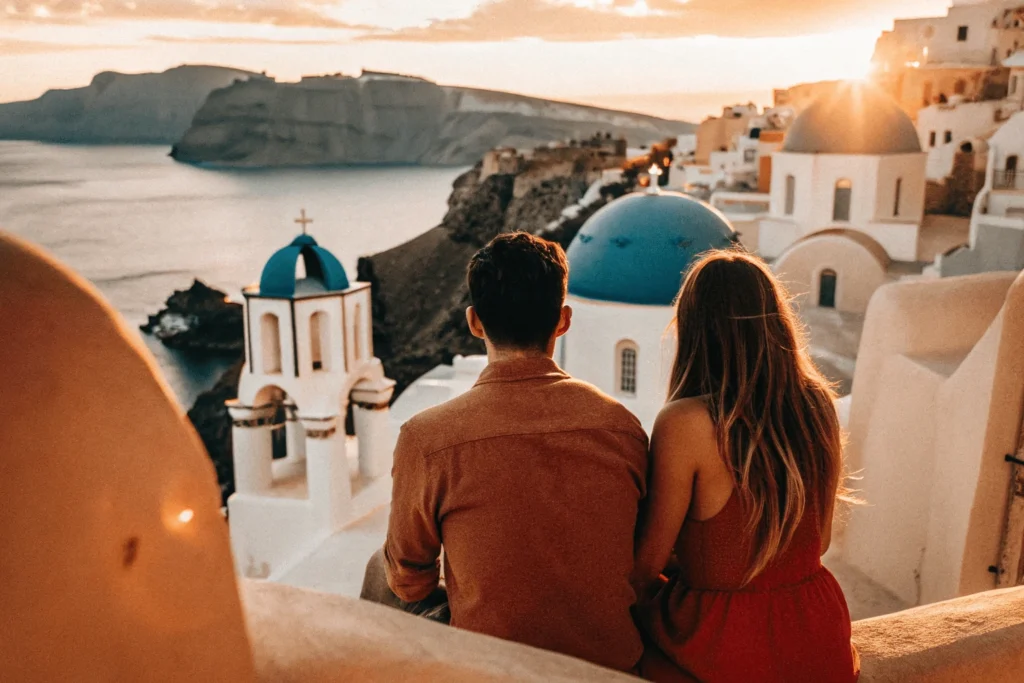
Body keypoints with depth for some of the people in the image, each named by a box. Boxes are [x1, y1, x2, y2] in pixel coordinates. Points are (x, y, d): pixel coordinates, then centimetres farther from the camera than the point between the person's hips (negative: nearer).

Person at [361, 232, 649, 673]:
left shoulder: (425, 438, -20)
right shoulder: (622, 425, -12)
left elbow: (411, 581, -6)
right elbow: (643, 557, 2)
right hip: (614, 659, 4)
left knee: (380, 574, 23)